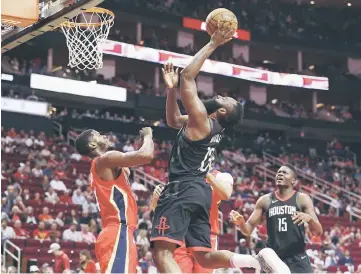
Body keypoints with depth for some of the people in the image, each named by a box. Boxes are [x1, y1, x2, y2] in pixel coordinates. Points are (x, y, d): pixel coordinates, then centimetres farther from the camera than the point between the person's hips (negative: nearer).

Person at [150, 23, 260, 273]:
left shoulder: (201, 120, -7)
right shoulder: (211, 127, 19)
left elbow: (188, 76, -10)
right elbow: (173, 120, 34)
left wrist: (212, 45, -4)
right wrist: (171, 88, 23)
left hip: (183, 188, -10)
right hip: (199, 191, 10)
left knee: (163, 252, -18)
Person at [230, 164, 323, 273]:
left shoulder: (302, 199, 1)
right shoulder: (265, 200, 6)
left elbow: (318, 232, -3)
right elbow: (248, 230, 8)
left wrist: (309, 218, -25)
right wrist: (241, 223, -16)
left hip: (297, 259, -2)